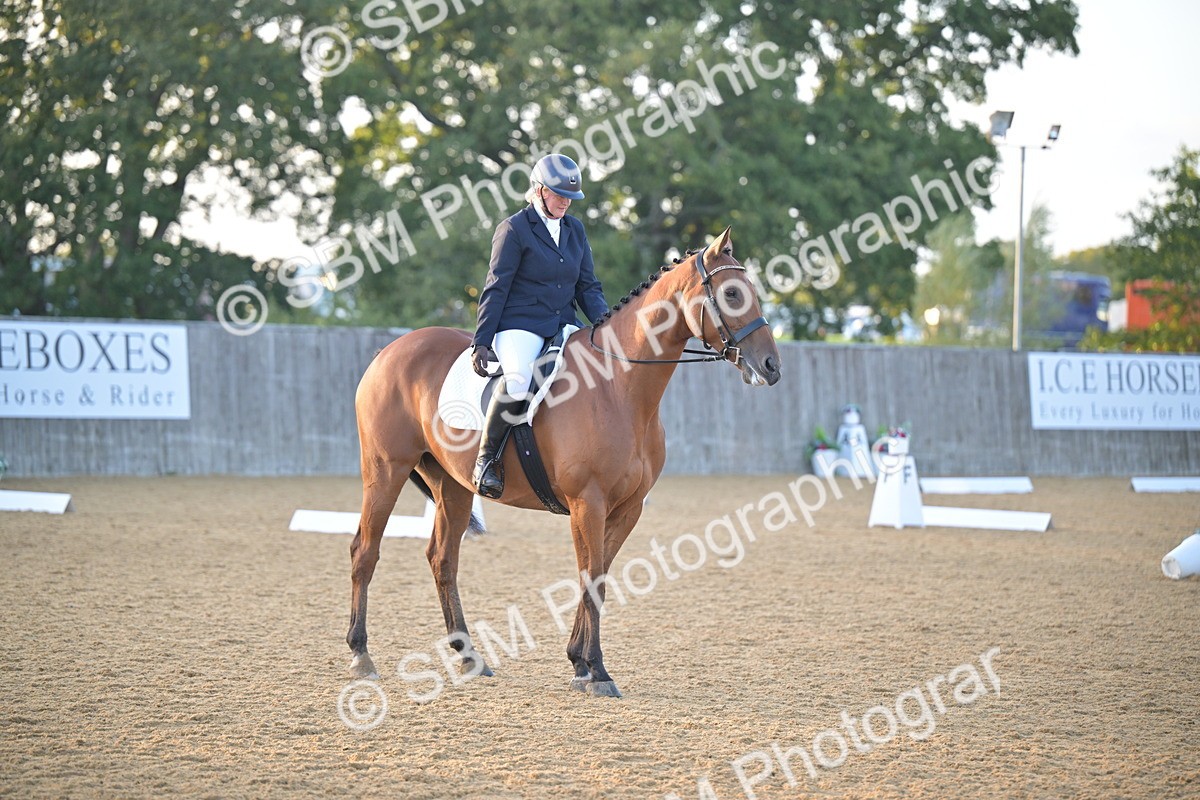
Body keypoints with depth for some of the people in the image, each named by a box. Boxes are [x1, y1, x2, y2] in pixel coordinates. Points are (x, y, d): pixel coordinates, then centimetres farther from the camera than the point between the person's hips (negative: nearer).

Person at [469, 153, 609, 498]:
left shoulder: (575, 229, 16)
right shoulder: (514, 228, -1)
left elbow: (588, 287, 17)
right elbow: (496, 289, -2)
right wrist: (481, 342, -7)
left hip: (564, 326, 6)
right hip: (519, 326, -6)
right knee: (518, 381, -36)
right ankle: (486, 458, -20)